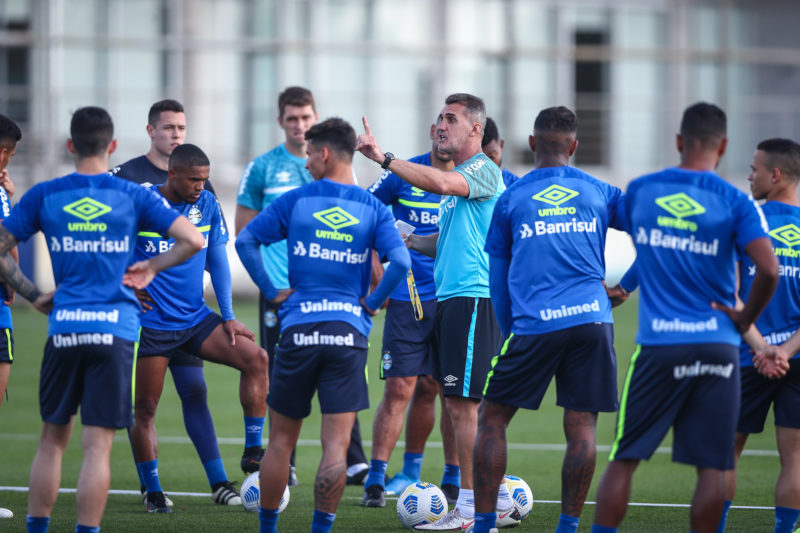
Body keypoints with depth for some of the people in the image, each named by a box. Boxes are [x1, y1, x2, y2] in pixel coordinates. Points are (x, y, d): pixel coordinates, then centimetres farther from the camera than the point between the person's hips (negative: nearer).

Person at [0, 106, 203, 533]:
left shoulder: (44, 196, 5)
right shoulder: (132, 197, 2)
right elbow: (192, 240, -3)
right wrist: (152, 268, 9)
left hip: (64, 327, 2)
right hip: (115, 328, -2)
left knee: (52, 440, 14)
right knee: (97, 446, -3)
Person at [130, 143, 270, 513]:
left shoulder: (206, 204, 3)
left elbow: (217, 260, 7)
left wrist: (229, 317, 4)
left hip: (195, 318, 4)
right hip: (150, 325, -4)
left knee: (255, 358, -14)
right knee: (144, 410, 0)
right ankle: (153, 492, 16)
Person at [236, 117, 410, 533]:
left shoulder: (295, 201, 3)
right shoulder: (372, 208, 3)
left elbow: (245, 240, -2)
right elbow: (400, 262, -10)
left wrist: (271, 291, 3)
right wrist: (371, 303, 1)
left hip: (298, 328, 0)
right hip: (349, 331, 0)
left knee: (281, 439, 12)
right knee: (336, 444, -2)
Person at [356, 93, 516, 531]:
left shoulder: (484, 171, -9)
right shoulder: (456, 176, 21)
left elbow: (442, 183, -29)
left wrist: (384, 158, -31)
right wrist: (407, 241, 14)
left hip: (472, 298, -10)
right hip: (449, 298, 10)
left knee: (464, 404, -10)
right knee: (458, 404, 11)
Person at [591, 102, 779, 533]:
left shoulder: (640, 190, 5)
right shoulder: (735, 203, -3)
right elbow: (768, 271, -13)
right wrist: (745, 318, 2)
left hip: (658, 347, 1)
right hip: (717, 345, -1)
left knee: (623, 459, 6)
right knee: (712, 466, 2)